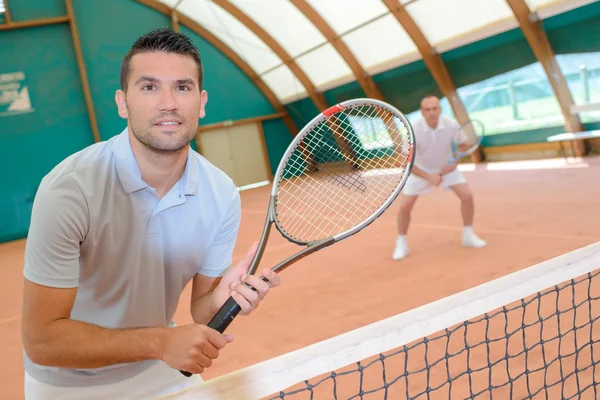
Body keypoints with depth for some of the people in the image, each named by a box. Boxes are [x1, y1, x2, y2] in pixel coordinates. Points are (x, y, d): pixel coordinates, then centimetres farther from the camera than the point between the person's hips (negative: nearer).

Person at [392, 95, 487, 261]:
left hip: (446, 167, 2)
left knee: (467, 195, -8)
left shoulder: (451, 125, -24)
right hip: (420, 170, -2)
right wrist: (429, 177, -29)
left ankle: (468, 236, 14)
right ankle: (401, 244, 10)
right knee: (404, 207, -10)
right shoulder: (414, 131, -30)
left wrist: (454, 163, -20)